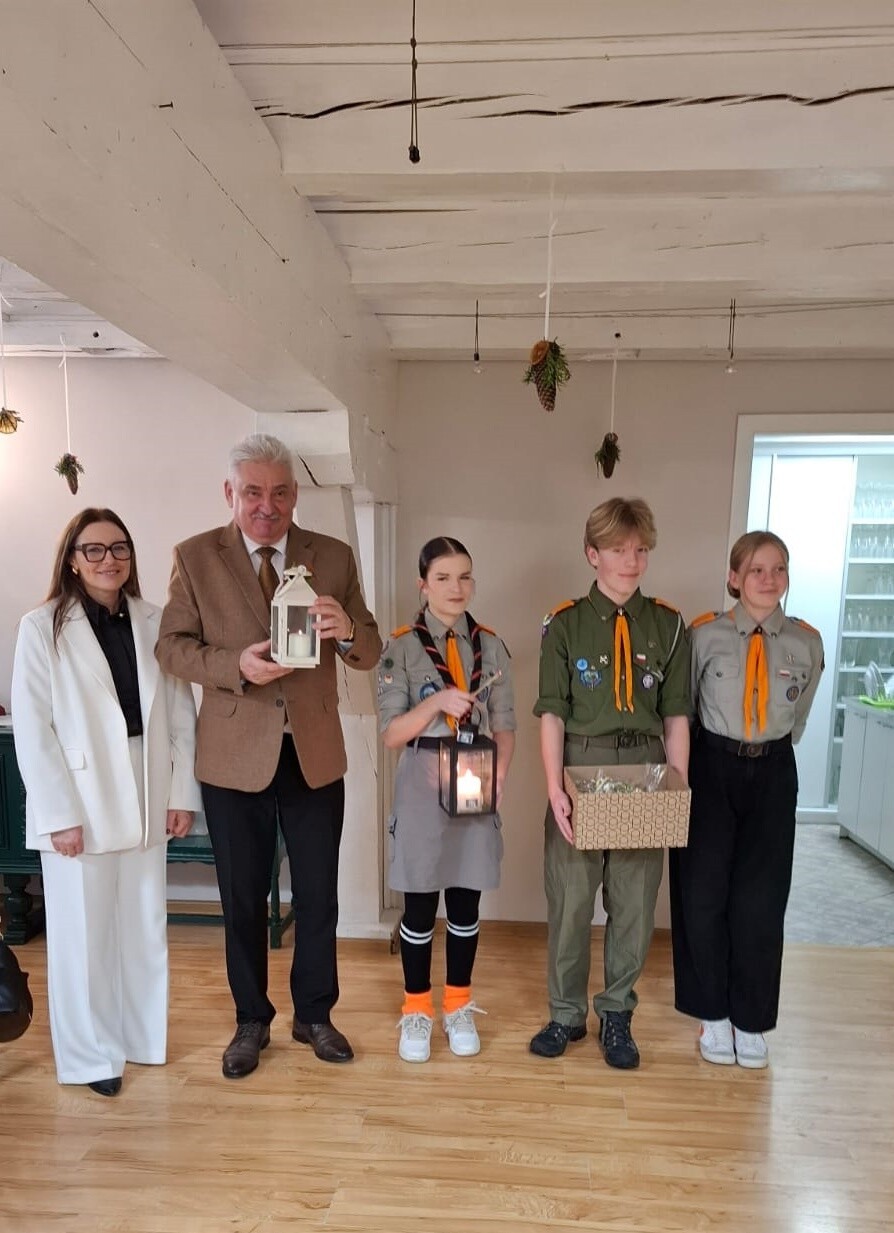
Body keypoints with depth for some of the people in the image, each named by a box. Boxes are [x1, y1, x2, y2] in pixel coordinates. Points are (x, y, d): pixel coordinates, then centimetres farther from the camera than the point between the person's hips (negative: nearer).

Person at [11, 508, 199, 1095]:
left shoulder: (155, 623, 3)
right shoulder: (42, 628, -5)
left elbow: (181, 714, 3)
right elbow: (32, 729, -8)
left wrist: (182, 793, 0)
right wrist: (60, 814, -12)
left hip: (145, 801, 3)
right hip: (79, 805, -3)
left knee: (145, 928, 14)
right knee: (84, 933, 9)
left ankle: (141, 1035, 34)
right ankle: (91, 1054, 28)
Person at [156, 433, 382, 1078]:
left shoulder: (334, 556, 0)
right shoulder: (195, 556, -3)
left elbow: (370, 652, 0)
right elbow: (172, 646, -4)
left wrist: (347, 630, -23)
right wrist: (236, 665, -22)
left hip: (316, 753, 1)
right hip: (234, 756, -1)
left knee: (318, 896, 14)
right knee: (243, 899, 15)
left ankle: (315, 1014, 37)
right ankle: (252, 1020, 38)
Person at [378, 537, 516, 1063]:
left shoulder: (491, 646, 3)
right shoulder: (402, 646, -5)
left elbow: (505, 725, 4)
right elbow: (391, 734, -7)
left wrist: (498, 776, -12)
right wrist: (436, 702, -22)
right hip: (423, 786, -2)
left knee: (466, 902, 13)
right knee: (420, 904, 9)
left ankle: (459, 1007, 33)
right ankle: (417, 1011, 29)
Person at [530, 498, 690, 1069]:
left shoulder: (669, 625, 4)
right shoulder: (565, 624, -1)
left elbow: (676, 716, 4)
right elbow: (553, 713, -5)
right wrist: (555, 789, -14)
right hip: (580, 770, -1)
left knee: (636, 902, 10)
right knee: (569, 899, 8)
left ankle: (617, 1014, 31)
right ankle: (567, 1013, 28)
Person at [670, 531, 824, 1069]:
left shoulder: (806, 642, -1)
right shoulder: (706, 634, -8)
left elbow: (797, 718, 11)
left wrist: (765, 752, 10)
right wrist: (691, 766, 2)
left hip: (772, 775, 2)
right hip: (712, 769, -1)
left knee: (760, 900, 7)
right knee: (703, 895, 4)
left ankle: (751, 1021, 26)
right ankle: (713, 1014, 24)